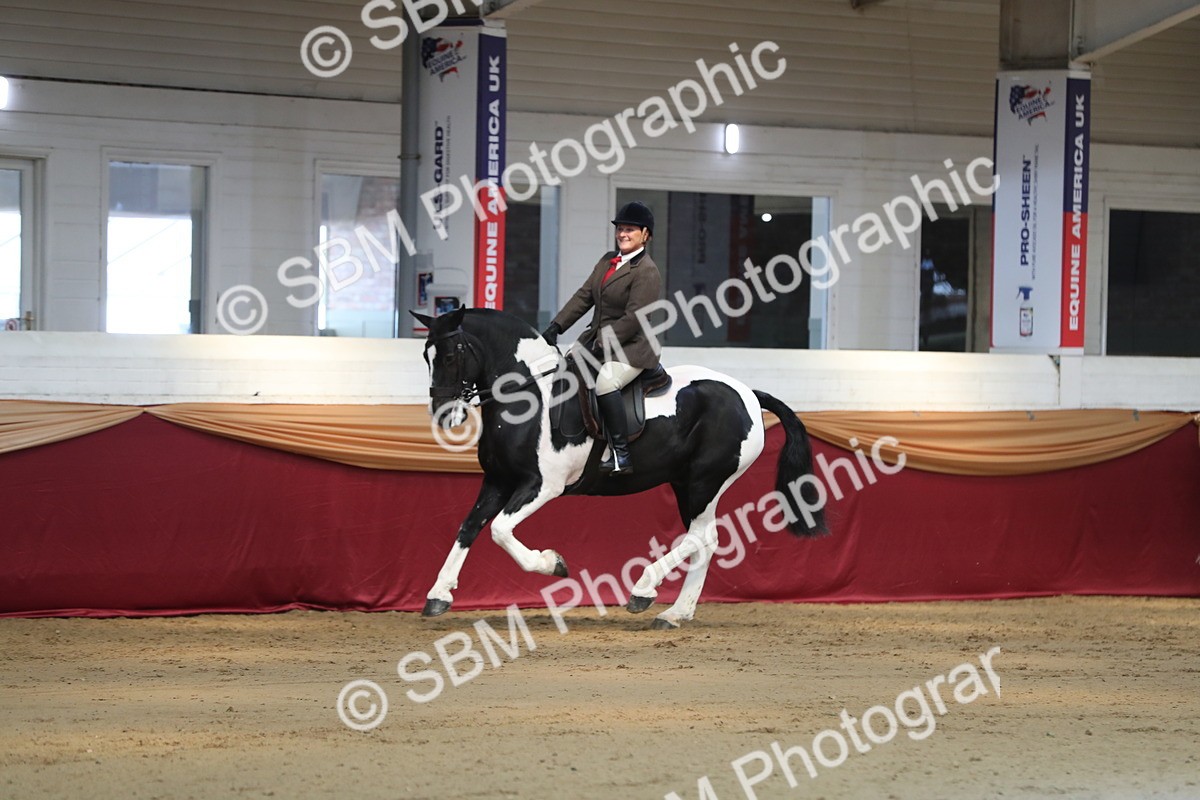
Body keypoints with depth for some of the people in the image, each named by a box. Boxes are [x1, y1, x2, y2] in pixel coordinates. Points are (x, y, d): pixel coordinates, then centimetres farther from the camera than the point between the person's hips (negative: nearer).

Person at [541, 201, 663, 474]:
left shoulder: (647, 272, -15)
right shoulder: (608, 261, 13)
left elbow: (633, 319, -20)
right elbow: (584, 296, 12)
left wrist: (601, 344, -22)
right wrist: (556, 326, 1)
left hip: (632, 348, -10)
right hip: (598, 337, 10)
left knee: (605, 382, -33)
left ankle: (621, 456, -29)